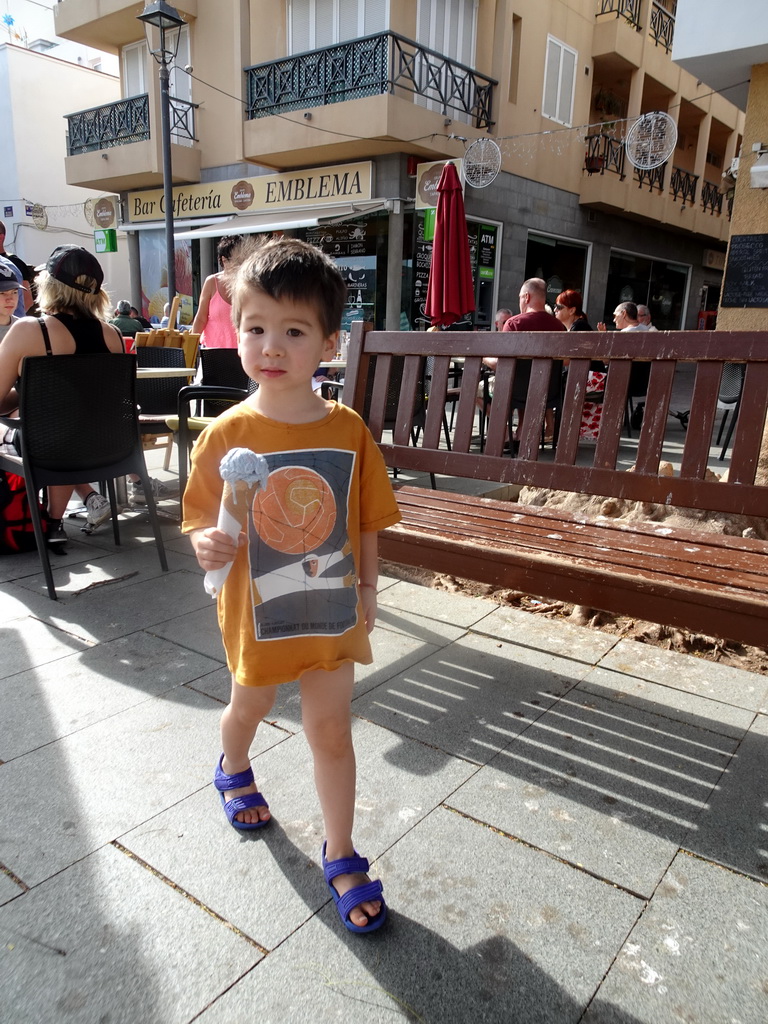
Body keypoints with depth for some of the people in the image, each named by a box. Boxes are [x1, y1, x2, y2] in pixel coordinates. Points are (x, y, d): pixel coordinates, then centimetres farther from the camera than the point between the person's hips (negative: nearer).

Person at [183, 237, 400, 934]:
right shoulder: (225, 436, -15)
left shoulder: (348, 431, -10)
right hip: (257, 611, 0)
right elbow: (203, 521, -8)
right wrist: (208, 543, -30)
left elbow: (365, 523, 0)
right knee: (249, 707, 25)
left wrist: (367, 590, 5)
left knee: (331, 730, 10)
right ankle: (234, 770, 61)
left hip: (332, 611, 1)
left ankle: (341, 857, 31)